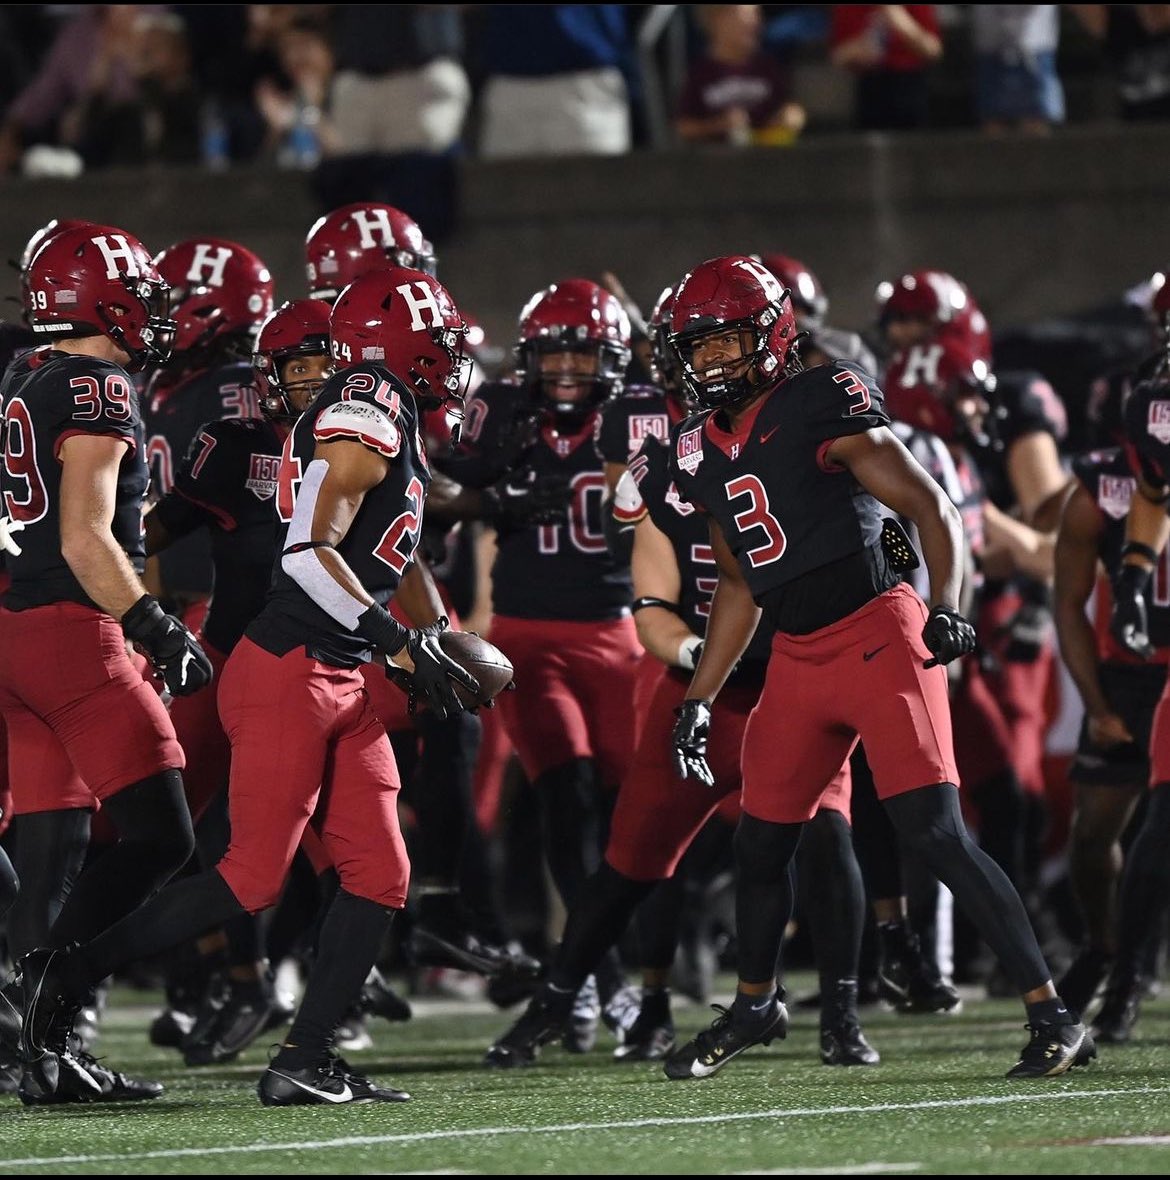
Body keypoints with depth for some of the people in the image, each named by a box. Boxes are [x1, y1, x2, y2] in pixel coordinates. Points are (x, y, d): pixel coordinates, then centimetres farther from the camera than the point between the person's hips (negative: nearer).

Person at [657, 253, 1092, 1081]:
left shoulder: (823, 408, -10)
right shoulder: (704, 453, 12)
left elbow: (934, 509, -12)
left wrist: (945, 606, -27)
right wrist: (700, 699, 20)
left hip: (877, 634, -7)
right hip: (797, 662, 7)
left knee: (937, 835, -16)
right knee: (761, 845, 14)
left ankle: (1053, 1018, -15)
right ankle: (754, 1007, 38)